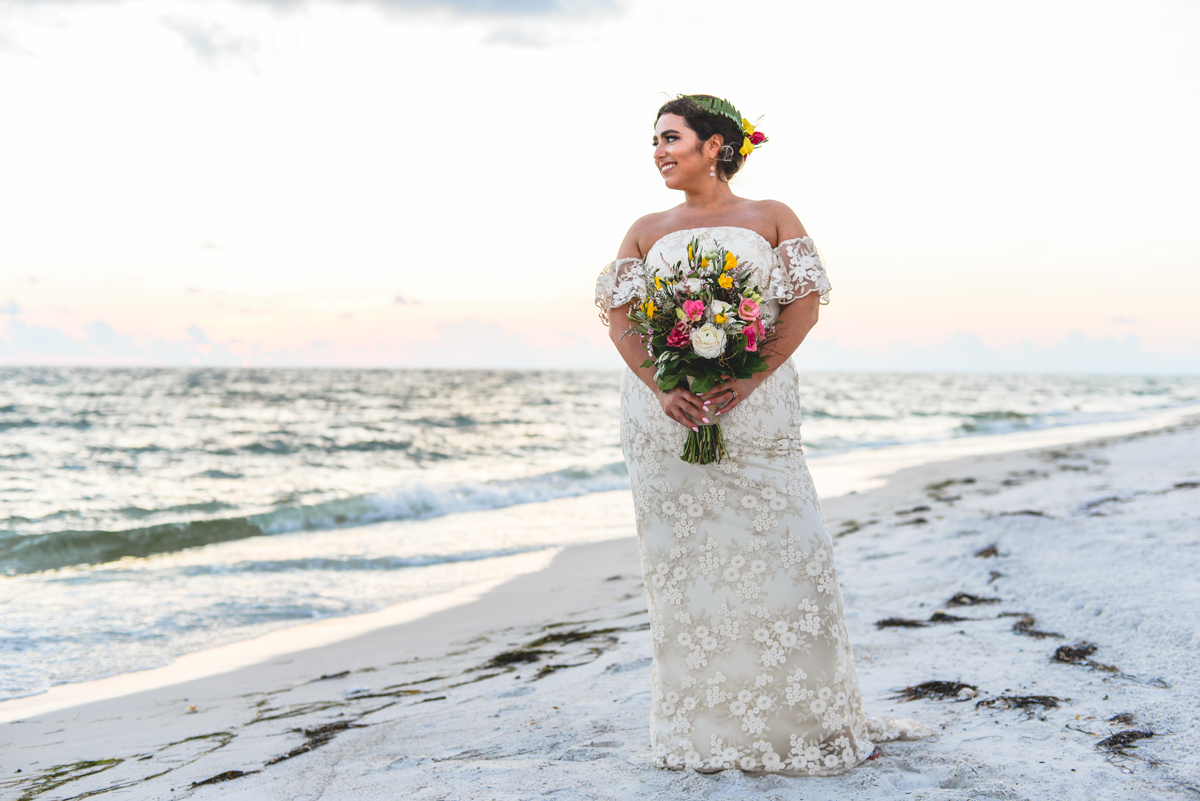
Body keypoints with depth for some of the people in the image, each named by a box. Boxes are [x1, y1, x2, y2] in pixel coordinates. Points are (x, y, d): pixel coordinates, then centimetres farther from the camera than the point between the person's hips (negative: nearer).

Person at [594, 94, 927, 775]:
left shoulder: (772, 218, 8)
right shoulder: (647, 232, 13)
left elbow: (806, 304, -3)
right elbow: (621, 320, 4)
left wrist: (750, 379, -17)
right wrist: (663, 388, -14)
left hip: (756, 410, -1)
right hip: (668, 413, 2)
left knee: (778, 551, -4)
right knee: (684, 559, 1)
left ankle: (811, 719, 9)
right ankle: (706, 727, 11)